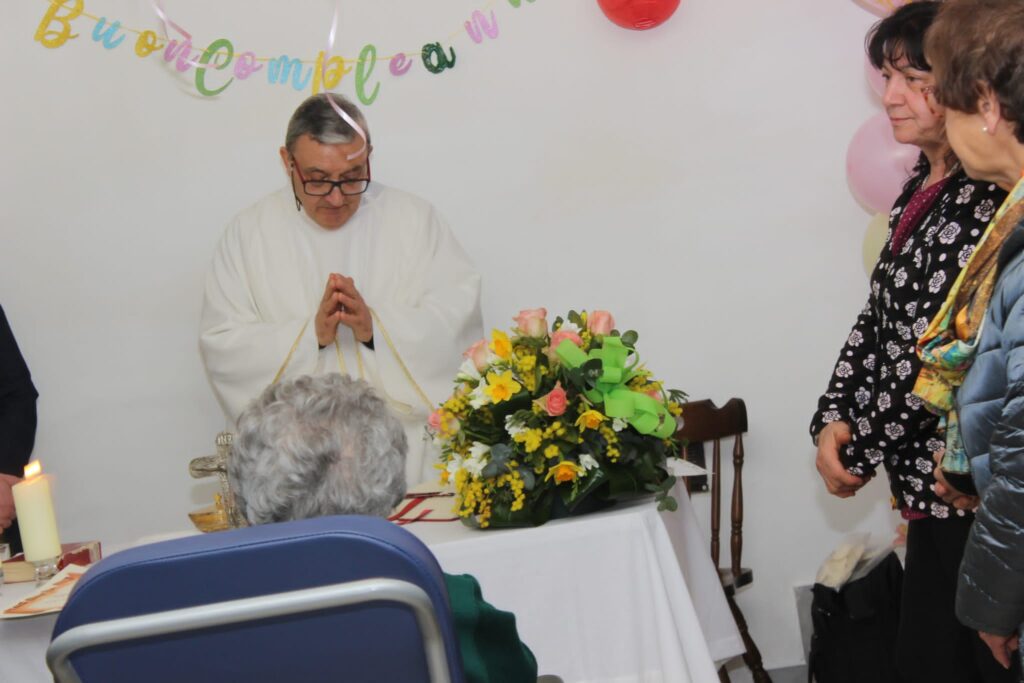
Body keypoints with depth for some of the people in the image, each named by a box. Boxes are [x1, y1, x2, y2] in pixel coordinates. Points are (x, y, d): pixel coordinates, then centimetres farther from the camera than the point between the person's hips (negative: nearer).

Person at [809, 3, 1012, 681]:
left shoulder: (986, 200, -18)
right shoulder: (920, 190, 11)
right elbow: (880, 317, 13)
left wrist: (859, 452, -15)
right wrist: (834, 421, 2)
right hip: (928, 475, 9)